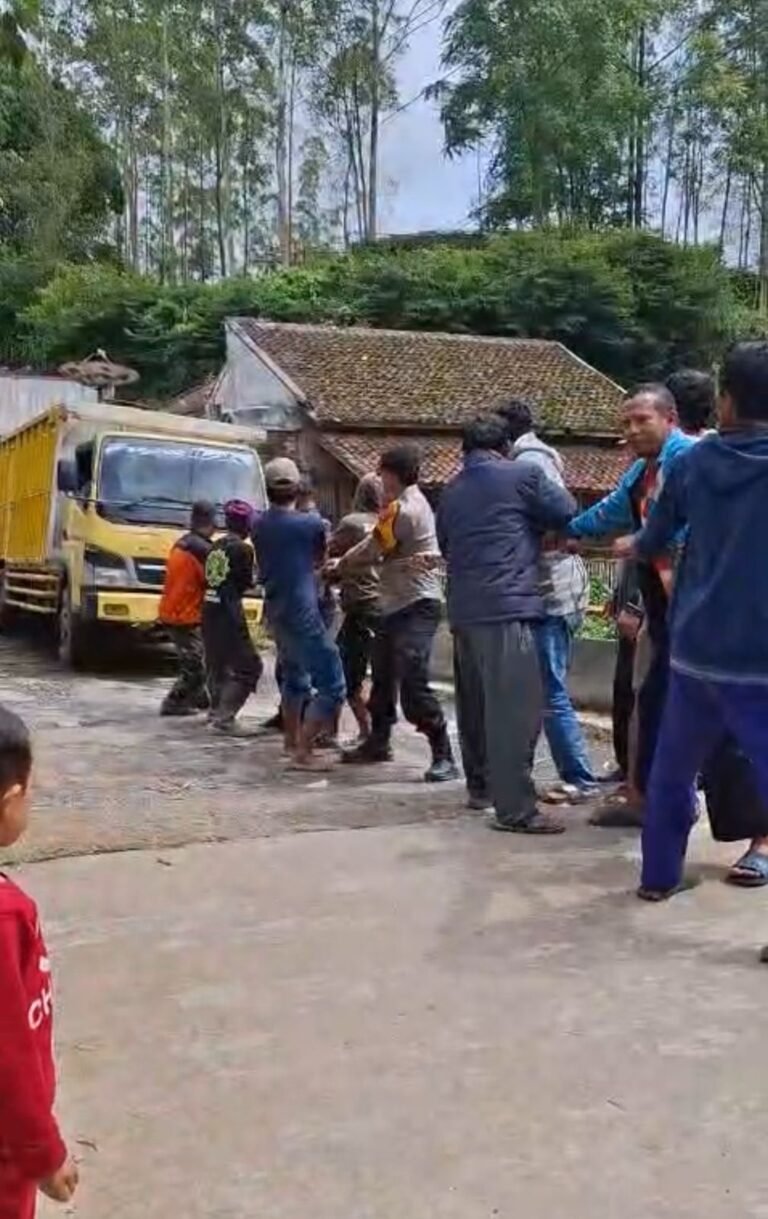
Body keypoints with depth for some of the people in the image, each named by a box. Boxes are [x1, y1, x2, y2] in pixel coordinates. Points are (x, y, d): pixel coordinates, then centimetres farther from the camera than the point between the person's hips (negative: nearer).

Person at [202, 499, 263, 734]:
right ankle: (224, 716, -10)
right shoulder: (243, 549, -10)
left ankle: (217, 711, 29)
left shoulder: (215, 546, 10)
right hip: (229, 611, -8)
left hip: (209, 608, 8)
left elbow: (209, 576, 11)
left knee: (216, 663, 21)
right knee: (248, 667, -2)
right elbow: (246, 583, -4)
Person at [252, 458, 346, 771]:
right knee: (332, 685, -5)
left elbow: (264, 566, 11)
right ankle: (303, 753, -9)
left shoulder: (259, 525, 5)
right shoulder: (311, 523, -11)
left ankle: (292, 740, 38)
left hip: (276, 612, 8)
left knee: (294, 676, 26)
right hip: (303, 613, -8)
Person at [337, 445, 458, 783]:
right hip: (398, 604, 11)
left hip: (416, 606, -11)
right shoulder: (412, 502, 15)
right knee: (383, 675, 19)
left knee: (413, 683, -14)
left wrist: (341, 563, 7)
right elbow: (381, 547, 7)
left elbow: (372, 550, -9)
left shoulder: (404, 509, -17)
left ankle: (443, 757, -10)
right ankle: (378, 742, 34)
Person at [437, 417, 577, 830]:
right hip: (506, 606, -7)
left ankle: (480, 786, 29)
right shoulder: (522, 474, 0)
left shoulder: (450, 492, 18)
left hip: (463, 609, 8)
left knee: (474, 702, 17)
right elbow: (567, 512, 5)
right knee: (516, 707, -8)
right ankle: (515, 809, -10)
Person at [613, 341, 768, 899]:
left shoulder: (693, 462, 5)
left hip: (695, 650, 4)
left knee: (671, 773, 21)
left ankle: (659, 876, 33)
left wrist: (628, 546, 41)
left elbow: (652, 542, 20)